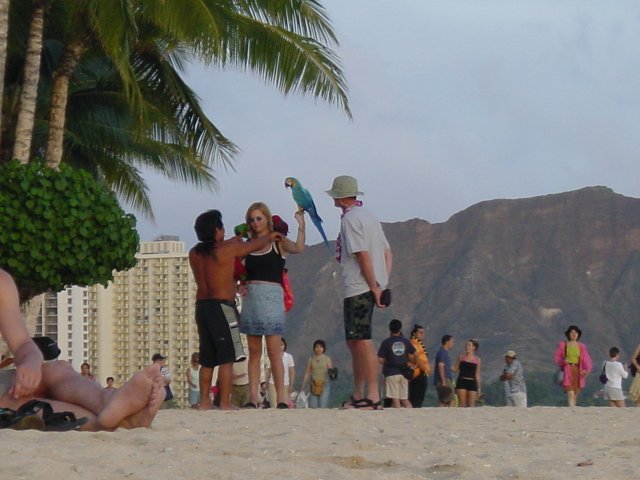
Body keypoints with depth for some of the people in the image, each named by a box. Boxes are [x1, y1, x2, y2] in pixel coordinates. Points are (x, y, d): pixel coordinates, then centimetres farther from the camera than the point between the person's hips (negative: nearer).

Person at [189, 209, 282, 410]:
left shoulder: (194, 253, 7)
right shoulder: (228, 249, -7)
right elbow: (255, 245, 9)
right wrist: (270, 237, 28)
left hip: (202, 307, 6)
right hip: (222, 307, -6)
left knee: (207, 359, 11)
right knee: (226, 358, -5)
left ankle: (204, 402, 9)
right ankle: (225, 403, -9)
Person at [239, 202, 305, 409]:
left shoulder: (278, 242, 2)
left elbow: (298, 248, -17)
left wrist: (301, 224, -25)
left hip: (271, 297, -4)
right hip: (250, 298, 4)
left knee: (274, 351, -7)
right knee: (254, 352, 5)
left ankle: (281, 398, -5)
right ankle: (253, 398, 5)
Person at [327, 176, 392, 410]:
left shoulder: (350, 219, -10)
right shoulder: (369, 216, 19)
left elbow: (363, 256, -18)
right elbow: (387, 253, 16)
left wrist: (374, 287, -16)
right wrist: (382, 284, 10)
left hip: (358, 289, -10)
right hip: (369, 288, 10)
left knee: (362, 341, -12)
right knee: (354, 342, 15)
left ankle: (373, 396, -15)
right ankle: (358, 395, 19)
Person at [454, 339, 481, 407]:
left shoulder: (477, 359, 7)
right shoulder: (461, 357, 7)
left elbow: (477, 374, 9)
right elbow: (456, 369, 7)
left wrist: (478, 387, 7)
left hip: (472, 383, 1)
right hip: (462, 382, -1)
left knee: (471, 405, -1)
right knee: (462, 404, -6)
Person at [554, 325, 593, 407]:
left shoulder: (582, 347, 8)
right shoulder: (562, 345, 5)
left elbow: (586, 360, 0)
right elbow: (557, 358, 7)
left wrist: (586, 370, -19)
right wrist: (563, 361, -16)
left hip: (578, 372, 3)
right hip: (568, 371, -3)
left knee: (575, 394, 7)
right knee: (570, 394, -16)